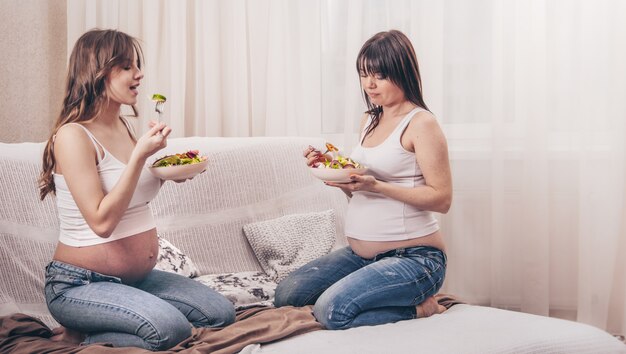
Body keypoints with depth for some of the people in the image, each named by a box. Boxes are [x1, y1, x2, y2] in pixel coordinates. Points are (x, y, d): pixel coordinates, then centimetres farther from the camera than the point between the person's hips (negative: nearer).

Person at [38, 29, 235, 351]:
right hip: (78, 284, -9)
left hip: (137, 276, 9)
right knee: (171, 327, -30)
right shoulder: (73, 136, -18)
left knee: (221, 313, 2)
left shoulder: (124, 126, 6)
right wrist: (140, 155, -26)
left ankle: (92, 330, 7)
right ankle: (77, 338, -4)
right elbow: (102, 222, -25)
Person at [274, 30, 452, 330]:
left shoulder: (421, 123, -10)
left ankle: (418, 309, -4)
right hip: (360, 254, 9)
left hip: (413, 257, -9)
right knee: (285, 295, -2)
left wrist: (376, 186, -24)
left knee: (331, 310, -27)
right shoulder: (369, 120, 13)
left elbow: (442, 199, -16)